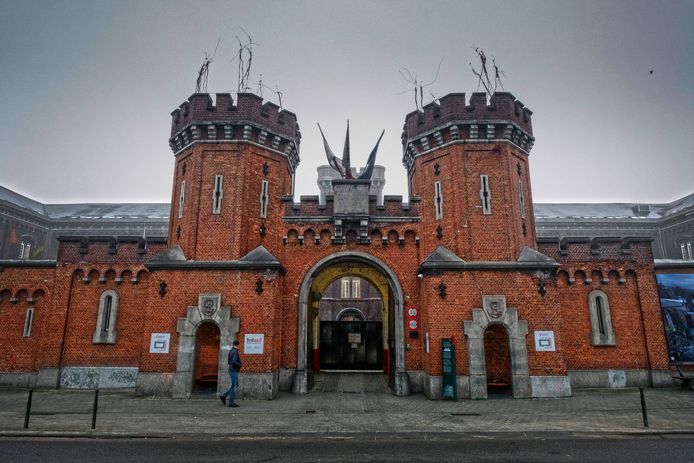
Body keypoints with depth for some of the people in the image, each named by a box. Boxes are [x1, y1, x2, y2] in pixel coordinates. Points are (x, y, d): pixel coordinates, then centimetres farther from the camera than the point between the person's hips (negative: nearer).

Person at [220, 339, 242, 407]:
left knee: (235, 385, 15)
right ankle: (231, 402, 0)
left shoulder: (231, 351, 13)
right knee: (234, 386, -4)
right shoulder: (235, 352, -16)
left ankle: (224, 396, 15)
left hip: (232, 370, 9)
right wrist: (240, 365, -11)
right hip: (234, 371, -9)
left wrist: (239, 364, 12)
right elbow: (234, 361, -28)